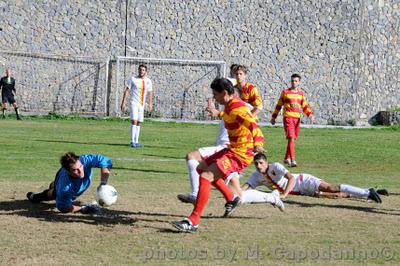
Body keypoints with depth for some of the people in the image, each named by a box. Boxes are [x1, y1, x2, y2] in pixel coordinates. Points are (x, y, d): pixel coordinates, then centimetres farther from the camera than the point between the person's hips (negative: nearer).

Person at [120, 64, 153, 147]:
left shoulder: (148, 81, 7)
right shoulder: (133, 79, -4)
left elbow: (150, 93, 15)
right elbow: (126, 90, -3)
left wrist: (150, 104, 6)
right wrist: (123, 102, -8)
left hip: (142, 104, 5)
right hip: (134, 103, -5)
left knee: (139, 123, 9)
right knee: (134, 121, -15)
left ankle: (136, 141, 14)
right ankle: (132, 141, -15)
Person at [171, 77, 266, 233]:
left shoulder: (237, 109, -22)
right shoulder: (229, 106, 9)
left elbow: (253, 125, -37)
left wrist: (258, 143, -56)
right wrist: (219, 114, 52)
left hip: (240, 154, -11)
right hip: (232, 149, 11)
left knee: (206, 176, -23)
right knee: (202, 168, 23)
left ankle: (193, 222, -24)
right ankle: (231, 199, 29)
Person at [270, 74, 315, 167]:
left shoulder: (301, 93, 12)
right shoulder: (285, 92, 2)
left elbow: (305, 106, 14)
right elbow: (279, 105, 8)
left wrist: (310, 114, -3)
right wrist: (274, 117, 11)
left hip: (297, 118, 5)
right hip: (288, 117, -5)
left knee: (293, 139, 11)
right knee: (291, 138, -16)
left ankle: (287, 158, 28)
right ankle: (292, 160, -22)